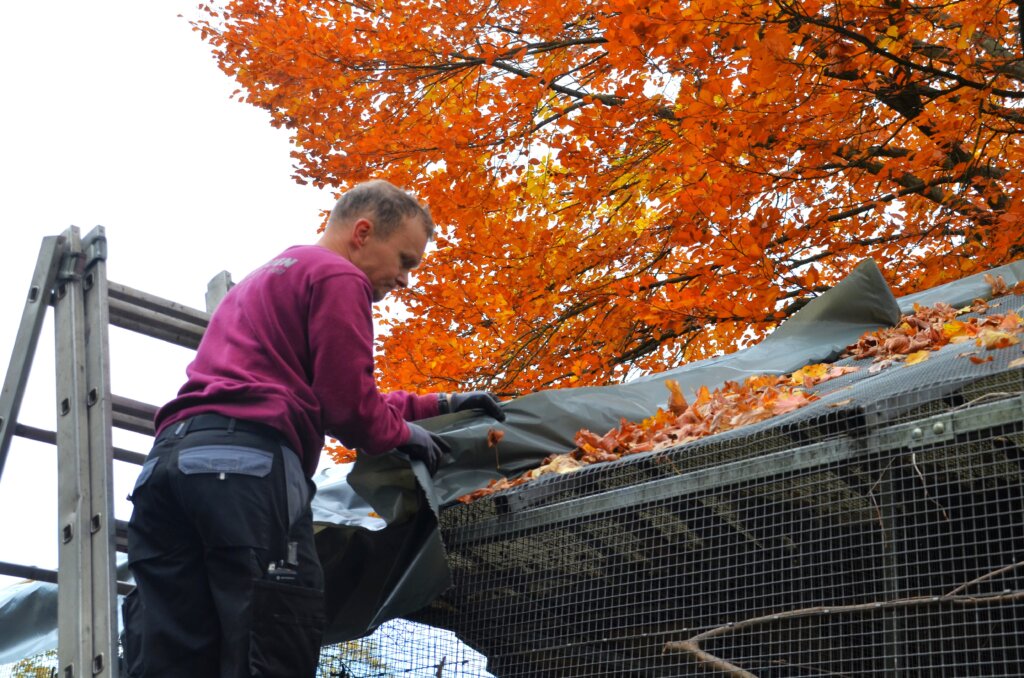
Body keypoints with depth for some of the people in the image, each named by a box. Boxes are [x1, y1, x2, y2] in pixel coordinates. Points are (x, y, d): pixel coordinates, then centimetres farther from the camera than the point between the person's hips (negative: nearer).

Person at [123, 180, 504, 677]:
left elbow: (315, 397, 41)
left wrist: (438, 404, 40)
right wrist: (405, 434, 17)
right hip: (250, 464, -9)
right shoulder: (338, 277, 4)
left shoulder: (265, 278, 36)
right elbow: (347, 405, -5)